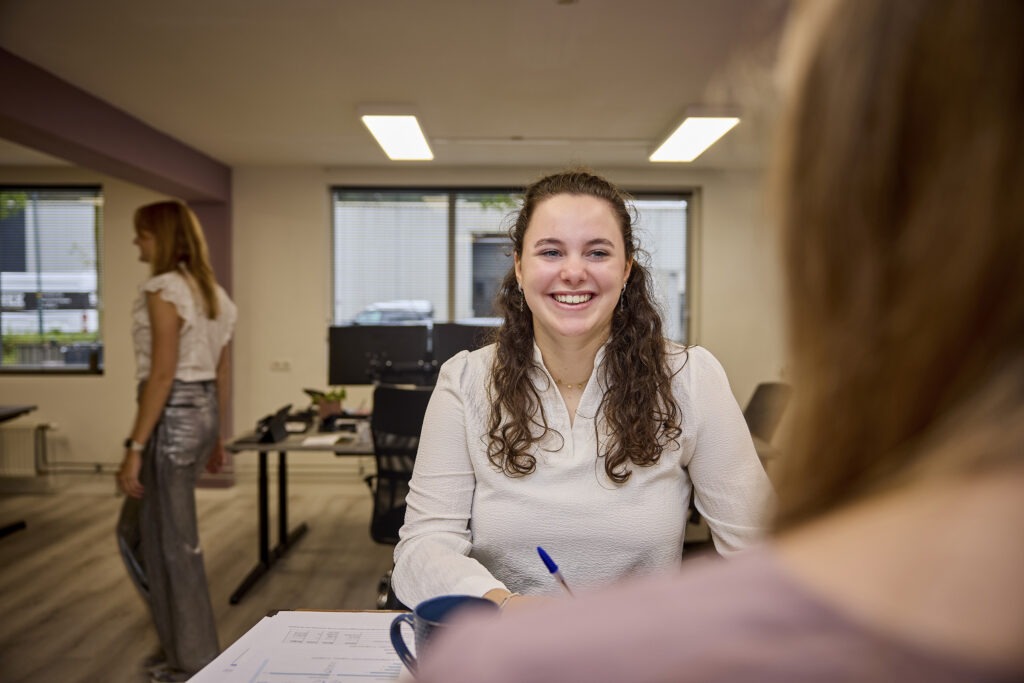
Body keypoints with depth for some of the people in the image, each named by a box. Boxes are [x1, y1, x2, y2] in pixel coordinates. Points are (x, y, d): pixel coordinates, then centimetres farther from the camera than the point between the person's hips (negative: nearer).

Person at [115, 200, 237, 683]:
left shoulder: (163, 290, -14)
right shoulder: (212, 292, 13)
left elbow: (162, 374, -20)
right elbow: (220, 374, 15)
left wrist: (135, 447, -17)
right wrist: (216, 436, 21)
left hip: (173, 416, -9)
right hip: (203, 413, 9)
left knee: (171, 540, 5)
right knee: (136, 530, 22)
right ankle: (181, 638, 32)